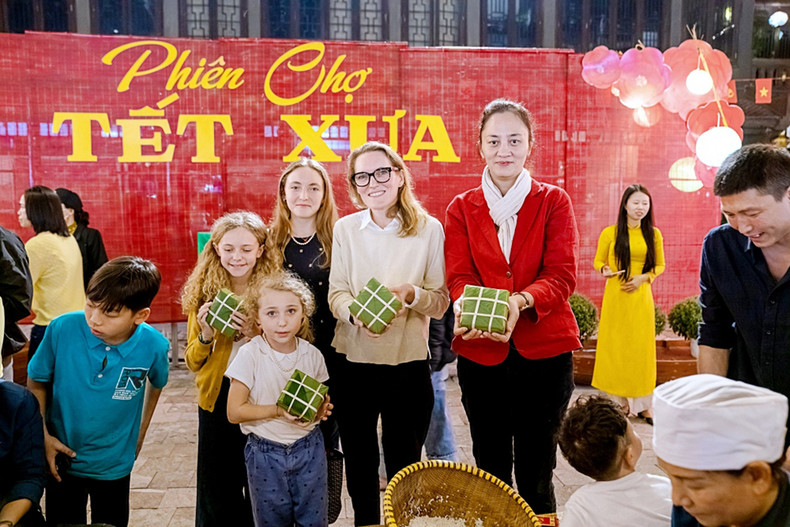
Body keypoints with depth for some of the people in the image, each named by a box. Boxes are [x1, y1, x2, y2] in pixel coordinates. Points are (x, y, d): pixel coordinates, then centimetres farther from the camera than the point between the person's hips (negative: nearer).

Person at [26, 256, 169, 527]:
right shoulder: (61, 329, -23)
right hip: (61, 459, 0)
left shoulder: (154, 346, -20)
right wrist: (42, 436, -11)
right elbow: (36, 383, -5)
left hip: (115, 464, 1)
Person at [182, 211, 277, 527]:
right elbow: (192, 363, 4)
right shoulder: (204, 294, -1)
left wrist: (255, 335, -20)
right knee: (216, 489, 15)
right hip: (216, 398, 2)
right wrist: (205, 336, -15)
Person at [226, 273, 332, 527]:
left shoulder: (312, 355, -4)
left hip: (308, 448, 2)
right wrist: (279, 411, -23)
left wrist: (322, 408, -10)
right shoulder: (250, 355, -15)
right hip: (266, 453, -2)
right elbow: (234, 411, -14)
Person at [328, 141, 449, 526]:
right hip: (353, 363, 2)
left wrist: (412, 294, -21)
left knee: (404, 463, 11)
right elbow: (336, 293, 0)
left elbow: (441, 301, -1)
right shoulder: (345, 229, 1)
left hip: (408, 364, -1)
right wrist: (355, 313, -21)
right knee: (359, 461, 16)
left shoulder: (429, 230, -3)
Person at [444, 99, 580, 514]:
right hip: (480, 353, 1)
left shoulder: (553, 202, 4)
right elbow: (458, 277, -3)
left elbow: (561, 275, -7)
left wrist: (519, 301, -28)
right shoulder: (461, 208, 8)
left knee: (536, 475, 5)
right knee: (491, 471, 11)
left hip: (543, 352, -1)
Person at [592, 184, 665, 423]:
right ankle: (618, 402, 14)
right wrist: (604, 270, -14)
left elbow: (660, 265, 13)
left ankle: (641, 404, 14)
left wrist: (644, 277, -6)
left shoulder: (653, 234, 6)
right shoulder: (610, 233, 1)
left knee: (641, 348, 4)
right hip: (615, 296, -1)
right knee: (614, 347, 3)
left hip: (641, 298, 1)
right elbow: (598, 261, 9)